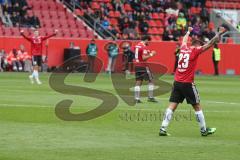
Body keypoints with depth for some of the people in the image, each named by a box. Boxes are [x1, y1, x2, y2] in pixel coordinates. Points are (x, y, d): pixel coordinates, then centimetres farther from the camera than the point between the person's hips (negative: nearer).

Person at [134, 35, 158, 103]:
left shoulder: (137, 45, 12)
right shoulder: (144, 47, -14)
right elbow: (144, 58, -21)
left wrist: (149, 53, 19)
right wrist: (151, 54, -9)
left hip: (137, 65, 8)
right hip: (143, 66, -8)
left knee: (138, 82, 7)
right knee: (151, 80, 4)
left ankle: (137, 98, 2)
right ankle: (150, 97, 3)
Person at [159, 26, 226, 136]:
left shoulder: (183, 48, 12)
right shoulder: (195, 51, -5)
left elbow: (184, 40, 35)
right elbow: (210, 44, -7)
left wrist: (189, 31, 53)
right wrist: (219, 33, -1)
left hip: (177, 82, 6)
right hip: (188, 83, -6)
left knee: (172, 106, 2)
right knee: (197, 107, 6)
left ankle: (163, 129, -7)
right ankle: (204, 130, 14)